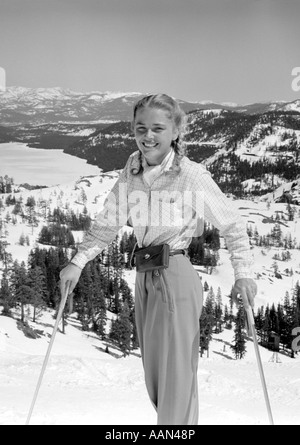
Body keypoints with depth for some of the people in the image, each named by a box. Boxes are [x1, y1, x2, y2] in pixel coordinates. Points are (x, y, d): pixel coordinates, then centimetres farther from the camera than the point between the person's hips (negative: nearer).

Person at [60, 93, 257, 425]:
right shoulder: (130, 177, 5)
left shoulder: (192, 176, -10)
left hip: (176, 276, -6)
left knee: (176, 372, -3)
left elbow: (232, 225, -3)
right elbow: (106, 225, 12)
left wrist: (243, 273, -10)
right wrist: (78, 262, 3)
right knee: (154, 376, 17)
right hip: (144, 278, 6)